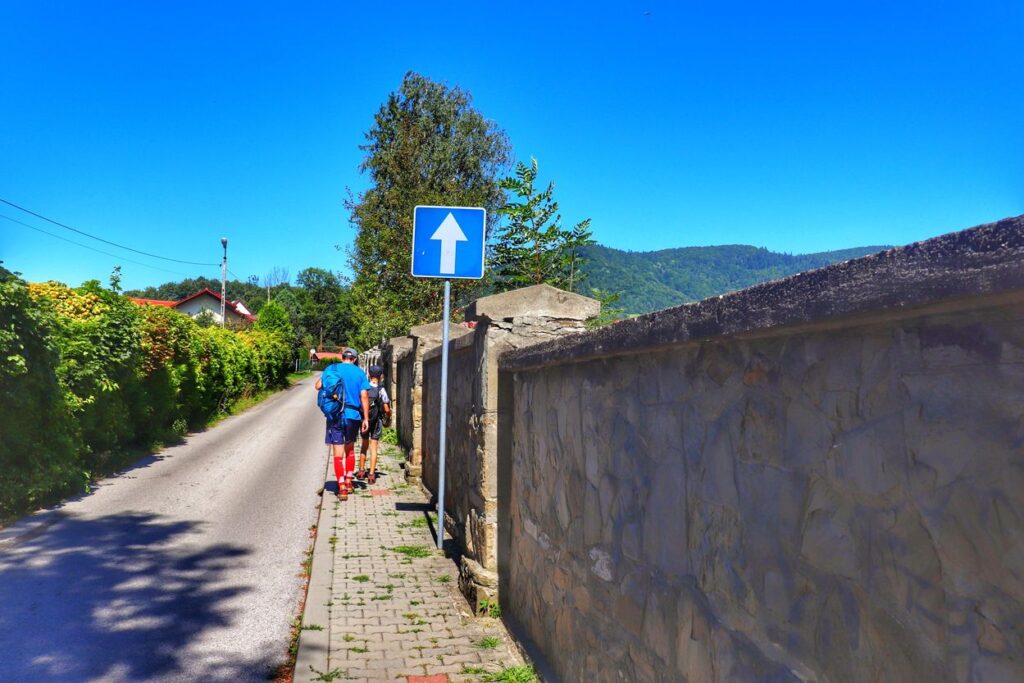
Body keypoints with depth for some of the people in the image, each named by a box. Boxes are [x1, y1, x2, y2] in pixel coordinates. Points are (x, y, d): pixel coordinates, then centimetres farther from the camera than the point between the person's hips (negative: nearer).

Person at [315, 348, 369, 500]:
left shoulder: (331, 369, 2)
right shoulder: (359, 373, 2)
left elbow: (318, 386, 4)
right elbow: (364, 396, -3)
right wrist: (366, 418, 0)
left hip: (335, 415, -1)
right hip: (353, 415, 1)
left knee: (338, 453, 2)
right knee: (350, 449, 21)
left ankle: (342, 488, -3)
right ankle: (348, 482, 26)